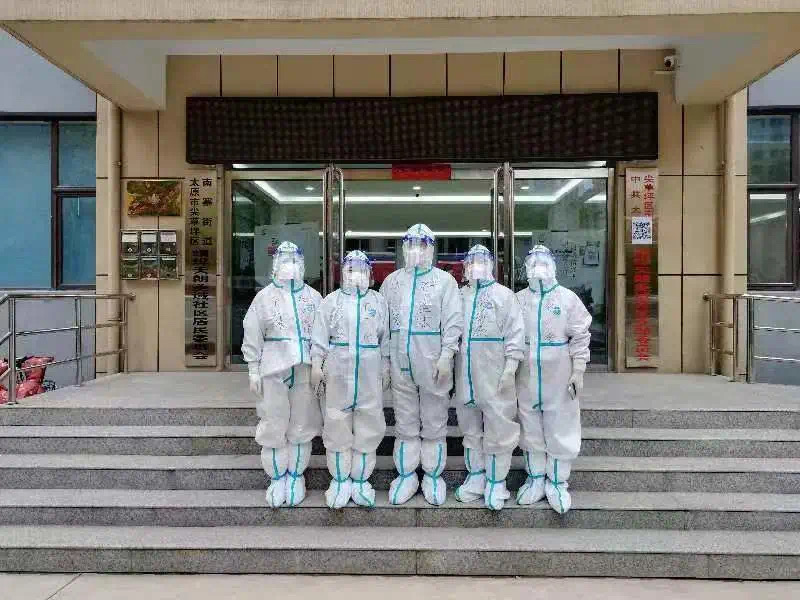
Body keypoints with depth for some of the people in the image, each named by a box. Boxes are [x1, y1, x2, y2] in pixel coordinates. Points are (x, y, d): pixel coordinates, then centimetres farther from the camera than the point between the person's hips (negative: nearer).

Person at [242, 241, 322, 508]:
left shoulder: (314, 297, 8)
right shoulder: (264, 297, 6)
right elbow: (252, 336, 4)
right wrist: (253, 370, 0)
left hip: (306, 370, 1)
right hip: (274, 370, -1)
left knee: (301, 426, 6)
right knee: (273, 426, 2)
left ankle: (296, 477, 21)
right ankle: (277, 479, 18)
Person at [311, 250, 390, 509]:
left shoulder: (379, 301, 9)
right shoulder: (330, 301, 6)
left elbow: (385, 340, 9)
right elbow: (319, 337, 2)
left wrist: (386, 369, 6)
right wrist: (316, 365, -5)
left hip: (369, 374, 1)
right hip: (337, 373, -1)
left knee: (368, 426, 4)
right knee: (337, 426, 3)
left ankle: (361, 479, 17)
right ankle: (340, 480, 16)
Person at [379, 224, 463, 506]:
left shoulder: (444, 280, 0)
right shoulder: (391, 281, 10)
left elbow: (453, 321, -5)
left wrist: (446, 356, -13)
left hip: (433, 363, -3)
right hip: (401, 364, 3)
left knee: (434, 424, 7)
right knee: (405, 424, 11)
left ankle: (433, 476, 20)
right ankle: (406, 475, 24)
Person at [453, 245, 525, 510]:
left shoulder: (504, 295, -1)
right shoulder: (459, 296, 11)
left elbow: (515, 333, -6)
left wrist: (510, 368, -13)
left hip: (494, 374, -4)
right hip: (465, 373, 5)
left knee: (497, 428, 1)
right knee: (470, 429, 14)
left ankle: (496, 484, 14)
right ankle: (475, 478, 27)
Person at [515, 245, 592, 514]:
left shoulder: (568, 299, -2)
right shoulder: (517, 300, 4)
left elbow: (580, 338, -2)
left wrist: (578, 372, -7)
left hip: (559, 377, -2)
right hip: (526, 378, 2)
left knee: (560, 430, 4)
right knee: (530, 430, 11)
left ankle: (557, 483, 19)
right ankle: (535, 479, 26)